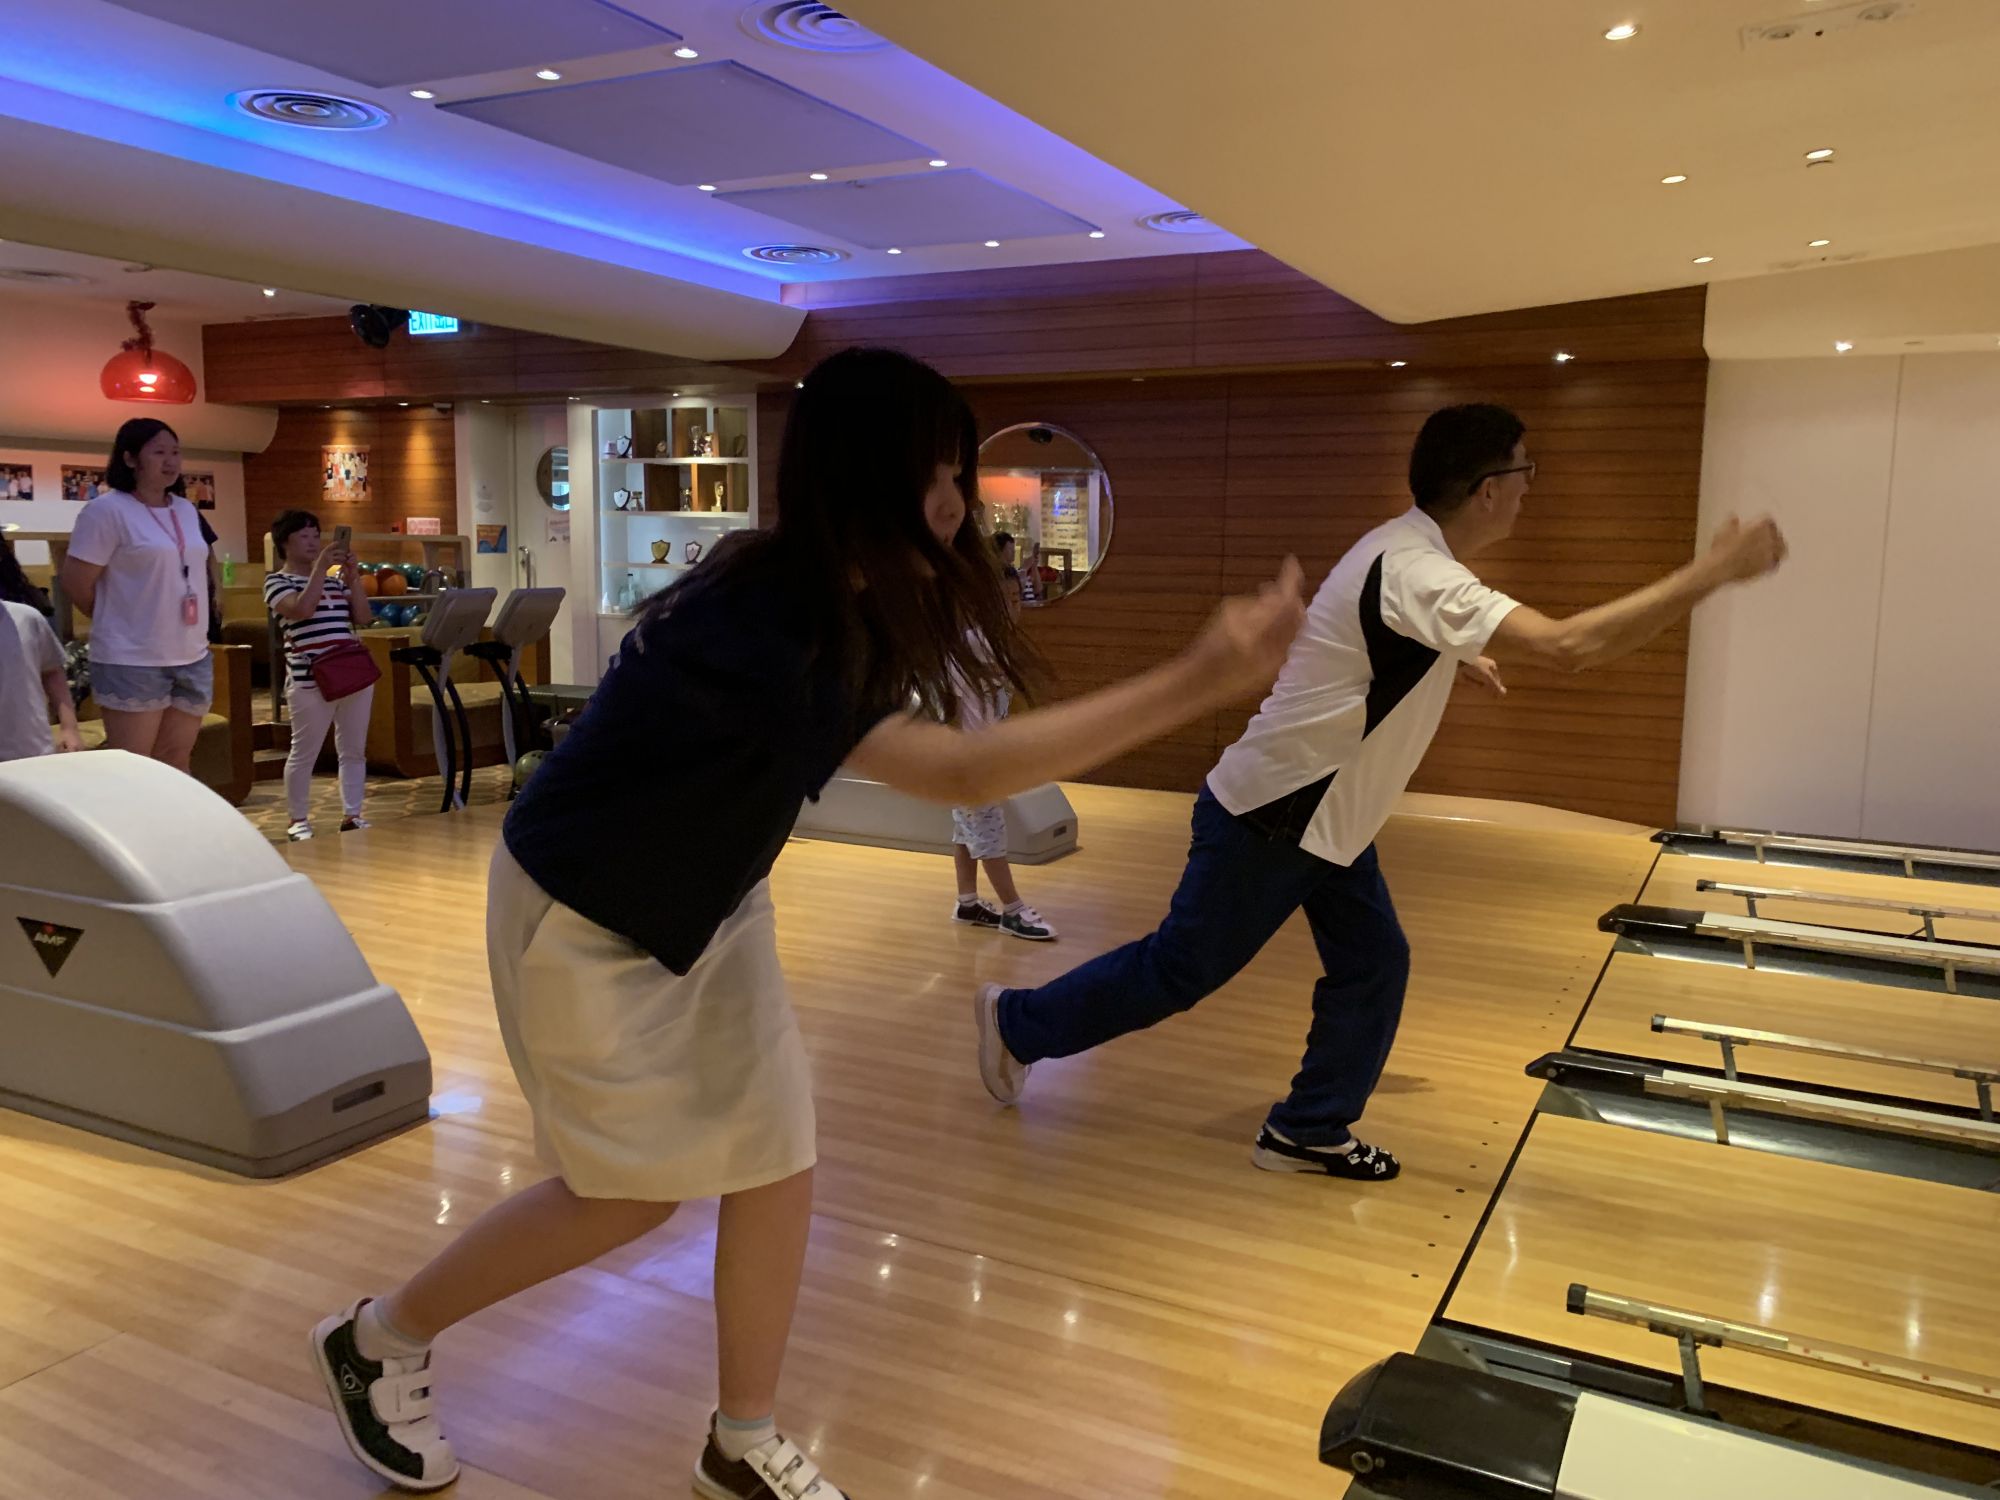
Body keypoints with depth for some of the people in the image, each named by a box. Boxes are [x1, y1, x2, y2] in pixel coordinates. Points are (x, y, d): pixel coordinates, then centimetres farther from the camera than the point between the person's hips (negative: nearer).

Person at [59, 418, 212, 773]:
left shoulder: (186, 511, 11)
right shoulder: (107, 510, -10)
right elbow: (76, 583, -9)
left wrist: (175, 625, 14)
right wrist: (119, 623, 4)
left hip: (193, 658, 6)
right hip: (132, 662, -6)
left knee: (175, 762, 13)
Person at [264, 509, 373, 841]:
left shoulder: (335, 580, 16)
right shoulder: (277, 581, 0)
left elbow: (362, 617, 9)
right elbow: (301, 609, -19)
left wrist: (352, 576, 0)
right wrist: (320, 567, -16)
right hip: (310, 680, -5)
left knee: (353, 750, 8)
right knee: (304, 753, 2)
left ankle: (351, 815, 16)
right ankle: (299, 820, 12)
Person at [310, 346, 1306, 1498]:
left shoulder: (851, 604, -9)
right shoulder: (754, 631, -36)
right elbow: (960, 774, -39)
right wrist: (1196, 685, -41)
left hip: (707, 904, 8)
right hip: (583, 918, -7)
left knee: (776, 1165, 6)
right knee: (631, 1194, 7)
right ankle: (379, 1342, 33)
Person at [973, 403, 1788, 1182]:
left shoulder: (1409, 552, 4)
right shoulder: (1417, 574, -28)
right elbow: (1570, 646, -36)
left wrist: (1454, 659, 10)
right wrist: (1713, 571, -29)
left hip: (1323, 817, 9)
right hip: (1267, 817, -9)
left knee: (1372, 965, 8)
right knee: (1180, 968, 4)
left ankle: (1308, 1130, 20)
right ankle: (1019, 1021, 22)